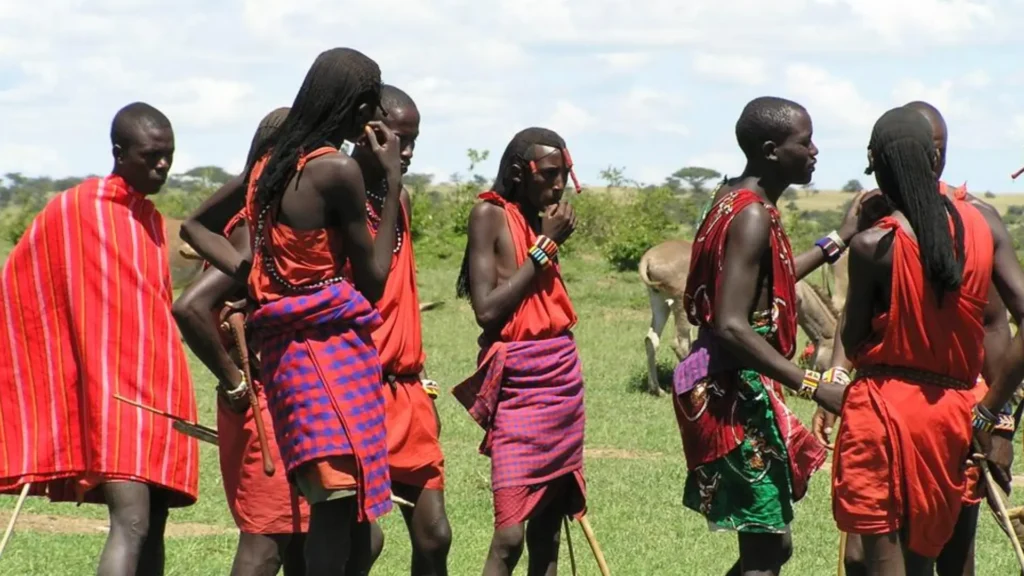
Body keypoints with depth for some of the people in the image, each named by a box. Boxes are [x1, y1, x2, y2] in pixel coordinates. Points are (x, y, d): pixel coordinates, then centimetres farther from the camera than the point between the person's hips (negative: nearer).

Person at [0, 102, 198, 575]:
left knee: (152, 528, 7)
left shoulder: (151, 219, 18)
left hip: (158, 394, 8)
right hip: (113, 396, -8)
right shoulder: (76, 210, -5)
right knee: (131, 522, -21)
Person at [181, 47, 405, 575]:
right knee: (342, 497, -13)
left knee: (343, 512, 10)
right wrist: (393, 180, 1)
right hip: (333, 342, -9)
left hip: (282, 346, 9)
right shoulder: (338, 169, -10)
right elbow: (372, 278, -5)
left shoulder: (268, 161, 13)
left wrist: (254, 277, 10)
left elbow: (195, 226, 22)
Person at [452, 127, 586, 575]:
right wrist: (545, 246, -11)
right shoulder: (490, 215, -6)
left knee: (547, 531, 7)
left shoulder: (544, 222, 12)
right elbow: (487, 309, -15)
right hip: (517, 381, -7)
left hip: (564, 375, 7)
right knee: (509, 536, -14)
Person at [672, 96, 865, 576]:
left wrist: (838, 239, 25)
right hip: (738, 392, -10)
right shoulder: (753, 216, -18)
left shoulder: (736, 200, 12)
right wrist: (811, 384, -25)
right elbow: (731, 326, -26)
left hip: (732, 387, 10)